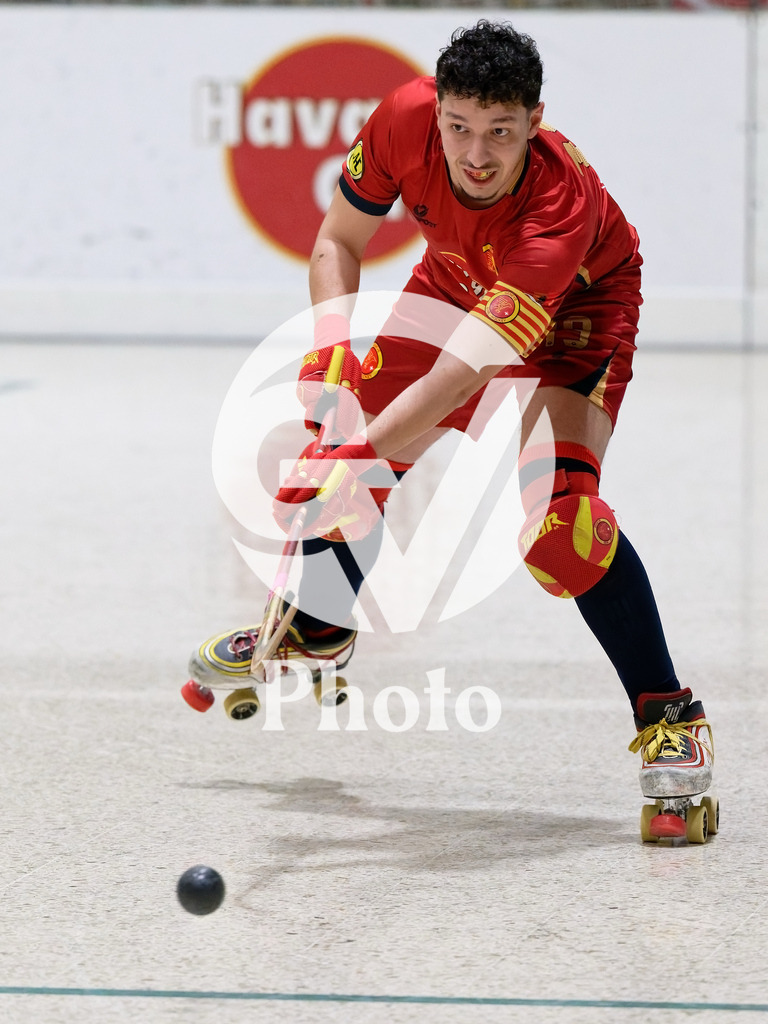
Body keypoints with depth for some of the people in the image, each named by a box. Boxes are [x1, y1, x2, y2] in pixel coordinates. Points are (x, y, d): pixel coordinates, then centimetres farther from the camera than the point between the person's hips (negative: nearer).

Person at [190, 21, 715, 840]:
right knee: (345, 442, 5)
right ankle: (317, 632, 36)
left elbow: (465, 373, -49)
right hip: (456, 281, 5)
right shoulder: (406, 119, -30)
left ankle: (669, 719, -13)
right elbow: (339, 239, -10)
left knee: (555, 509, -25)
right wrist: (333, 351, -26)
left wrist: (362, 456, -58)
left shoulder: (562, 205, -44)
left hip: (578, 306, -5)